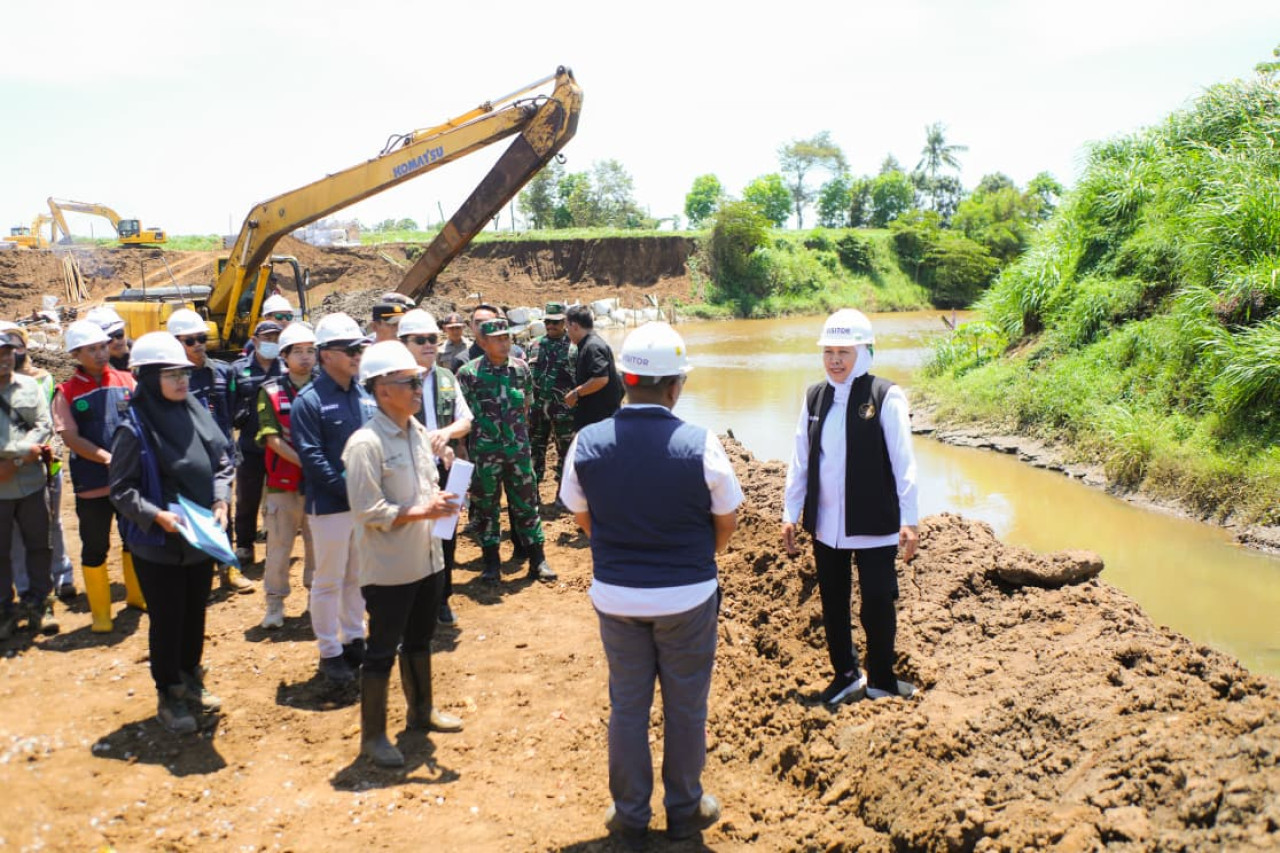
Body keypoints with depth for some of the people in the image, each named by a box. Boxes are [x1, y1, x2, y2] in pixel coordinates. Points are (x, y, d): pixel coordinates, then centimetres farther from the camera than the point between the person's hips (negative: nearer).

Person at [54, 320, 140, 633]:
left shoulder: (125, 380, 4)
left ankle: (136, 595, 36)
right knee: (95, 548, 6)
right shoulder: (67, 392, -4)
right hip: (92, 484, -3)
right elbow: (71, 438, -11)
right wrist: (110, 459, -21)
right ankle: (100, 613, 19)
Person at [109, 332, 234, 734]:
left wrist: (220, 500, -7)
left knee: (195, 612, 17)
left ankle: (191, 680, 36)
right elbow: (121, 489, -12)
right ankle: (169, 696, 22)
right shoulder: (134, 427, -16)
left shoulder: (198, 413, -1)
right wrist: (155, 515, -24)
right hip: (157, 543, -5)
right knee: (166, 619, 6)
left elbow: (223, 462, 8)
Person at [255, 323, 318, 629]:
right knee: (279, 544, 4)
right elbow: (272, 438, -8)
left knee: (319, 542, 10)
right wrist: (305, 462, -18)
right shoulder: (271, 392, -1)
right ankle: (275, 602, 17)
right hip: (283, 481, -1)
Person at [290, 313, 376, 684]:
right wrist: (350, 488, -20)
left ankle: (354, 639, 32)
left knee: (357, 577, 17)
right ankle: (330, 652, 18)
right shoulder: (309, 401, -12)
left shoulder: (365, 396, 7)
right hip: (330, 505, -6)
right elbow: (312, 458, -17)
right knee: (329, 581, 6)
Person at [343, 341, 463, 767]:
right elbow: (368, 511, -22)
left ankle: (421, 710, 42)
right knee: (382, 650, 5)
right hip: (389, 568, -8)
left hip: (427, 559, 8)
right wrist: (423, 512, -25)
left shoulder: (419, 432, 6)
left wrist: (440, 499, -5)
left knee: (419, 639, 23)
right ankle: (372, 736, 21)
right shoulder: (366, 443, -19)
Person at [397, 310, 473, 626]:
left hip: (446, 471, 5)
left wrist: (446, 432, -12)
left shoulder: (446, 377, 8)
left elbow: (465, 421, 9)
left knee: (445, 538, 15)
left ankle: (441, 600, 32)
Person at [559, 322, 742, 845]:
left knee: (627, 704, 17)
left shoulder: (587, 444, -10)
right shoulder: (700, 445, -18)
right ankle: (684, 811, 32)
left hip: (615, 595, 2)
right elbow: (727, 522, -5)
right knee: (685, 705, 16)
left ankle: (630, 815, 31)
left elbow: (581, 517, 4)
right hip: (687, 596, -2)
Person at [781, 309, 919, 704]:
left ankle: (880, 681, 26)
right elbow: (800, 459, 9)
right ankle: (845, 675, 34)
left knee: (877, 606, 4)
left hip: (874, 526, -4)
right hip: (826, 524, 5)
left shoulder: (885, 396, -9)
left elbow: (903, 461, -9)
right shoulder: (814, 397, 5)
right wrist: (791, 513, 8)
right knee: (832, 604, 15)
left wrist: (908, 520, -11)